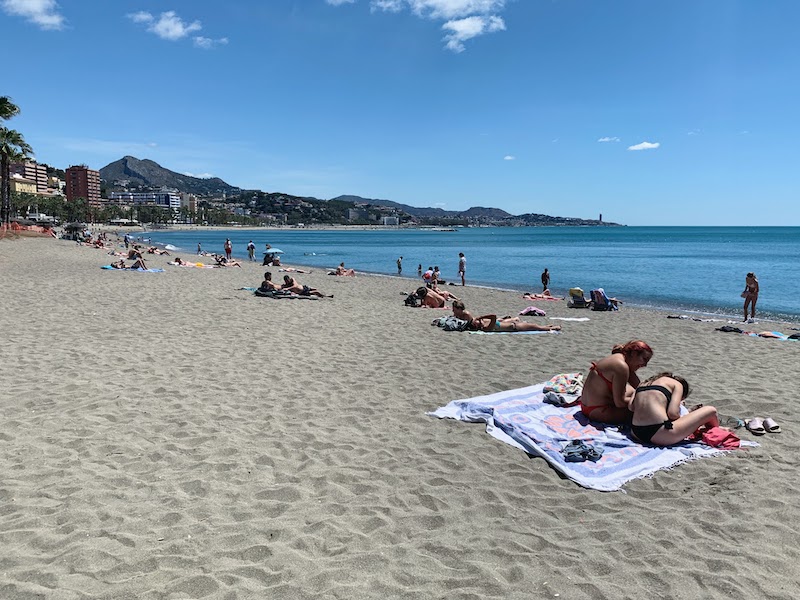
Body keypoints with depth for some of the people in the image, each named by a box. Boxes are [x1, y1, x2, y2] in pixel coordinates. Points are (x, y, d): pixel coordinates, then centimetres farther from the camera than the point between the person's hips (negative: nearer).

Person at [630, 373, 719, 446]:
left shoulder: (645, 382, 24)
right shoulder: (677, 384, 8)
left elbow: (631, 407, 10)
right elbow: (673, 413, -6)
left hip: (636, 433, 7)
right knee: (711, 411, 9)